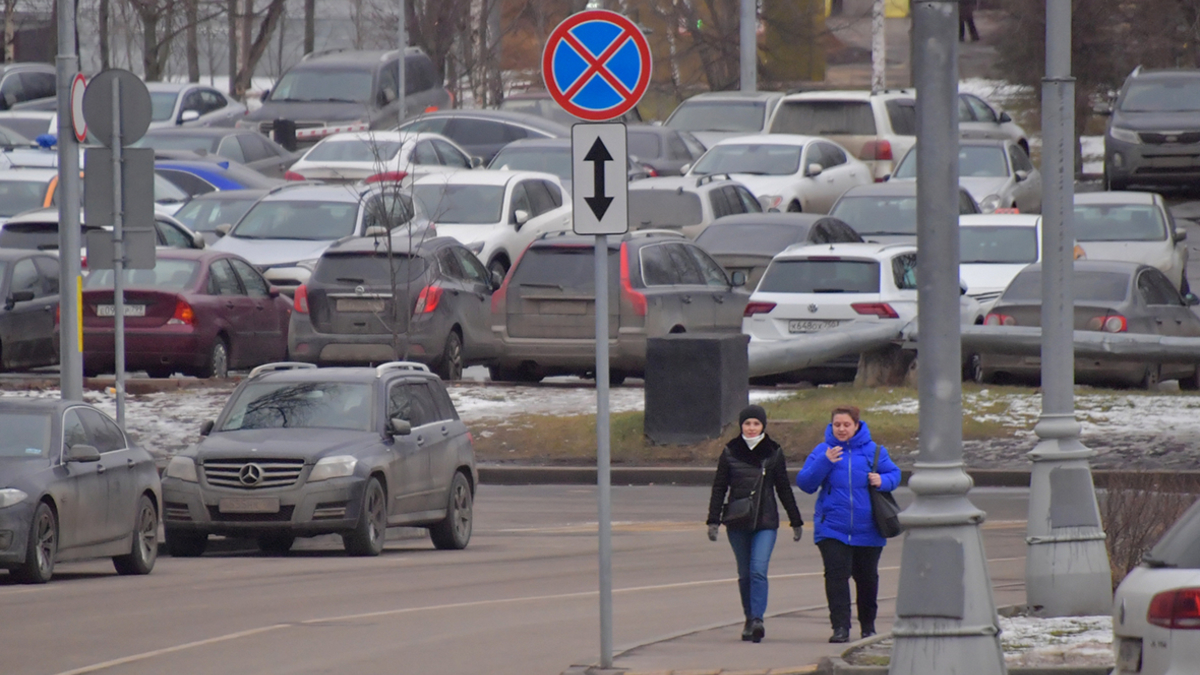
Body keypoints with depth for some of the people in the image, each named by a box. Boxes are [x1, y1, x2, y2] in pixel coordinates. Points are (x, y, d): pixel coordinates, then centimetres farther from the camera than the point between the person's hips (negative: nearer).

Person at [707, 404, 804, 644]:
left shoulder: (773, 453, 4)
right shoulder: (730, 452, 4)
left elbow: (784, 489, 10)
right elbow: (719, 488, 6)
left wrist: (796, 522, 13)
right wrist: (713, 520, -1)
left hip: (765, 522, -2)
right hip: (737, 523, 2)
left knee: (758, 570, -15)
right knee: (745, 574, 7)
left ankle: (757, 619, -20)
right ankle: (750, 619, 19)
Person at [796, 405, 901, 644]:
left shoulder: (874, 451, 3)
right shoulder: (822, 451, 1)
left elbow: (894, 474, 10)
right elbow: (805, 483, -5)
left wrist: (883, 481, -13)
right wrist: (824, 462, -19)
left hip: (867, 531, 1)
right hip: (832, 530, -1)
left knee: (867, 578, 12)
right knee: (836, 575, -14)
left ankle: (868, 625, 30)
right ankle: (840, 626, -15)